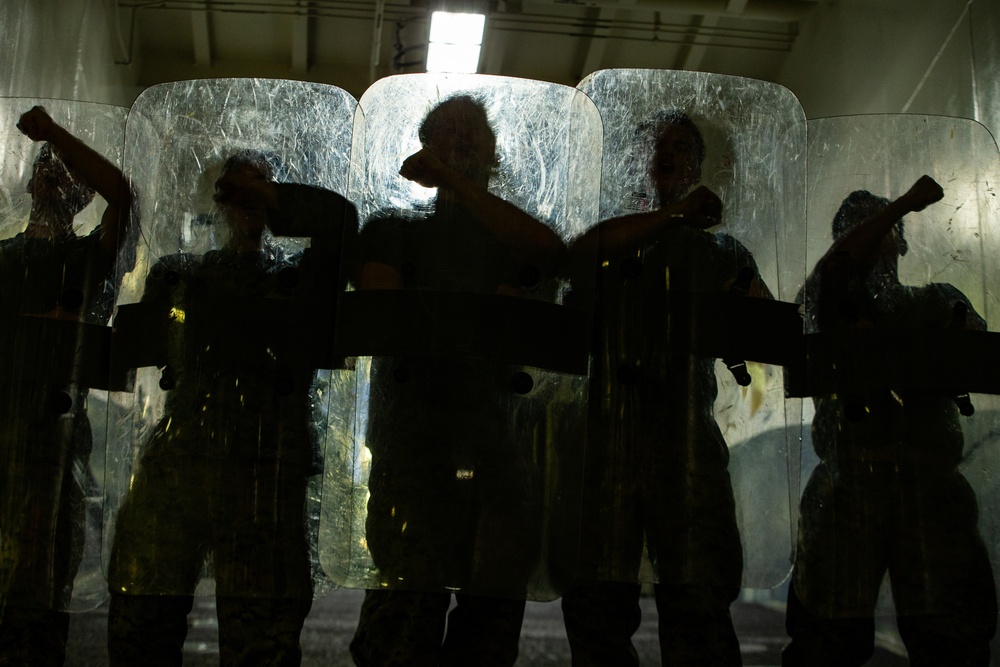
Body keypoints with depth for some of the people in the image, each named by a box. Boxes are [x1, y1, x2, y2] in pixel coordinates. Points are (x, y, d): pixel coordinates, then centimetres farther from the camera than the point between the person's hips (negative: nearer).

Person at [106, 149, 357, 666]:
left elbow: (338, 216, -2)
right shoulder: (179, 274, 26)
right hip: (173, 462, 3)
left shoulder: (299, 276, 16)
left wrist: (263, 193, 8)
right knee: (138, 619, 0)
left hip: (264, 467, -3)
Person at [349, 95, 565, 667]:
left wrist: (454, 182, -3)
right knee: (414, 593, -13)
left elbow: (549, 251, -1)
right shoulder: (397, 228, 20)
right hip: (416, 420, -2)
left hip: (501, 422, 2)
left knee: (497, 599, -6)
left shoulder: (512, 239, 25)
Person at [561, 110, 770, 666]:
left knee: (699, 603, -8)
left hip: (686, 434, 0)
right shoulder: (610, 236, 22)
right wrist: (670, 215, -5)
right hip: (605, 428, 0)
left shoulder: (720, 250, 23)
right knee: (596, 599, -5)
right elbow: (579, 253, -4)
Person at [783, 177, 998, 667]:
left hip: (933, 483, 2)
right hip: (848, 484, -2)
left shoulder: (938, 302, 23)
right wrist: (907, 202, -4)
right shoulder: (829, 299, 17)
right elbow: (837, 264, -6)